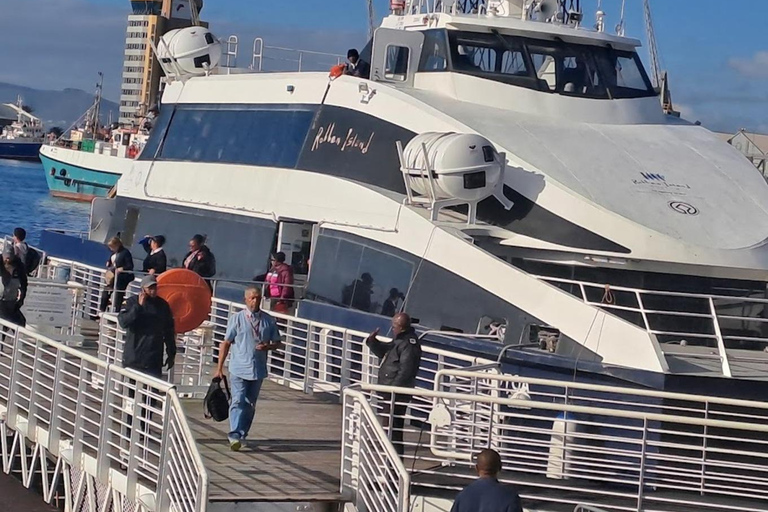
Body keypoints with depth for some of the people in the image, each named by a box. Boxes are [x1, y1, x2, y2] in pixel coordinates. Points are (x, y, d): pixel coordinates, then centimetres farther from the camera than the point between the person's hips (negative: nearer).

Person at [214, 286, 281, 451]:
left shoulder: (269, 321, 5)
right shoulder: (236, 319, -1)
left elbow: (277, 343, 14)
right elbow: (226, 343, 1)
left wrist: (267, 346, -11)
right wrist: (220, 367, -2)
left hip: (258, 370, 3)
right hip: (239, 369, -3)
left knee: (250, 404, 11)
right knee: (238, 402, -13)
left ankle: (242, 435, 23)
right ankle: (234, 436, -19)